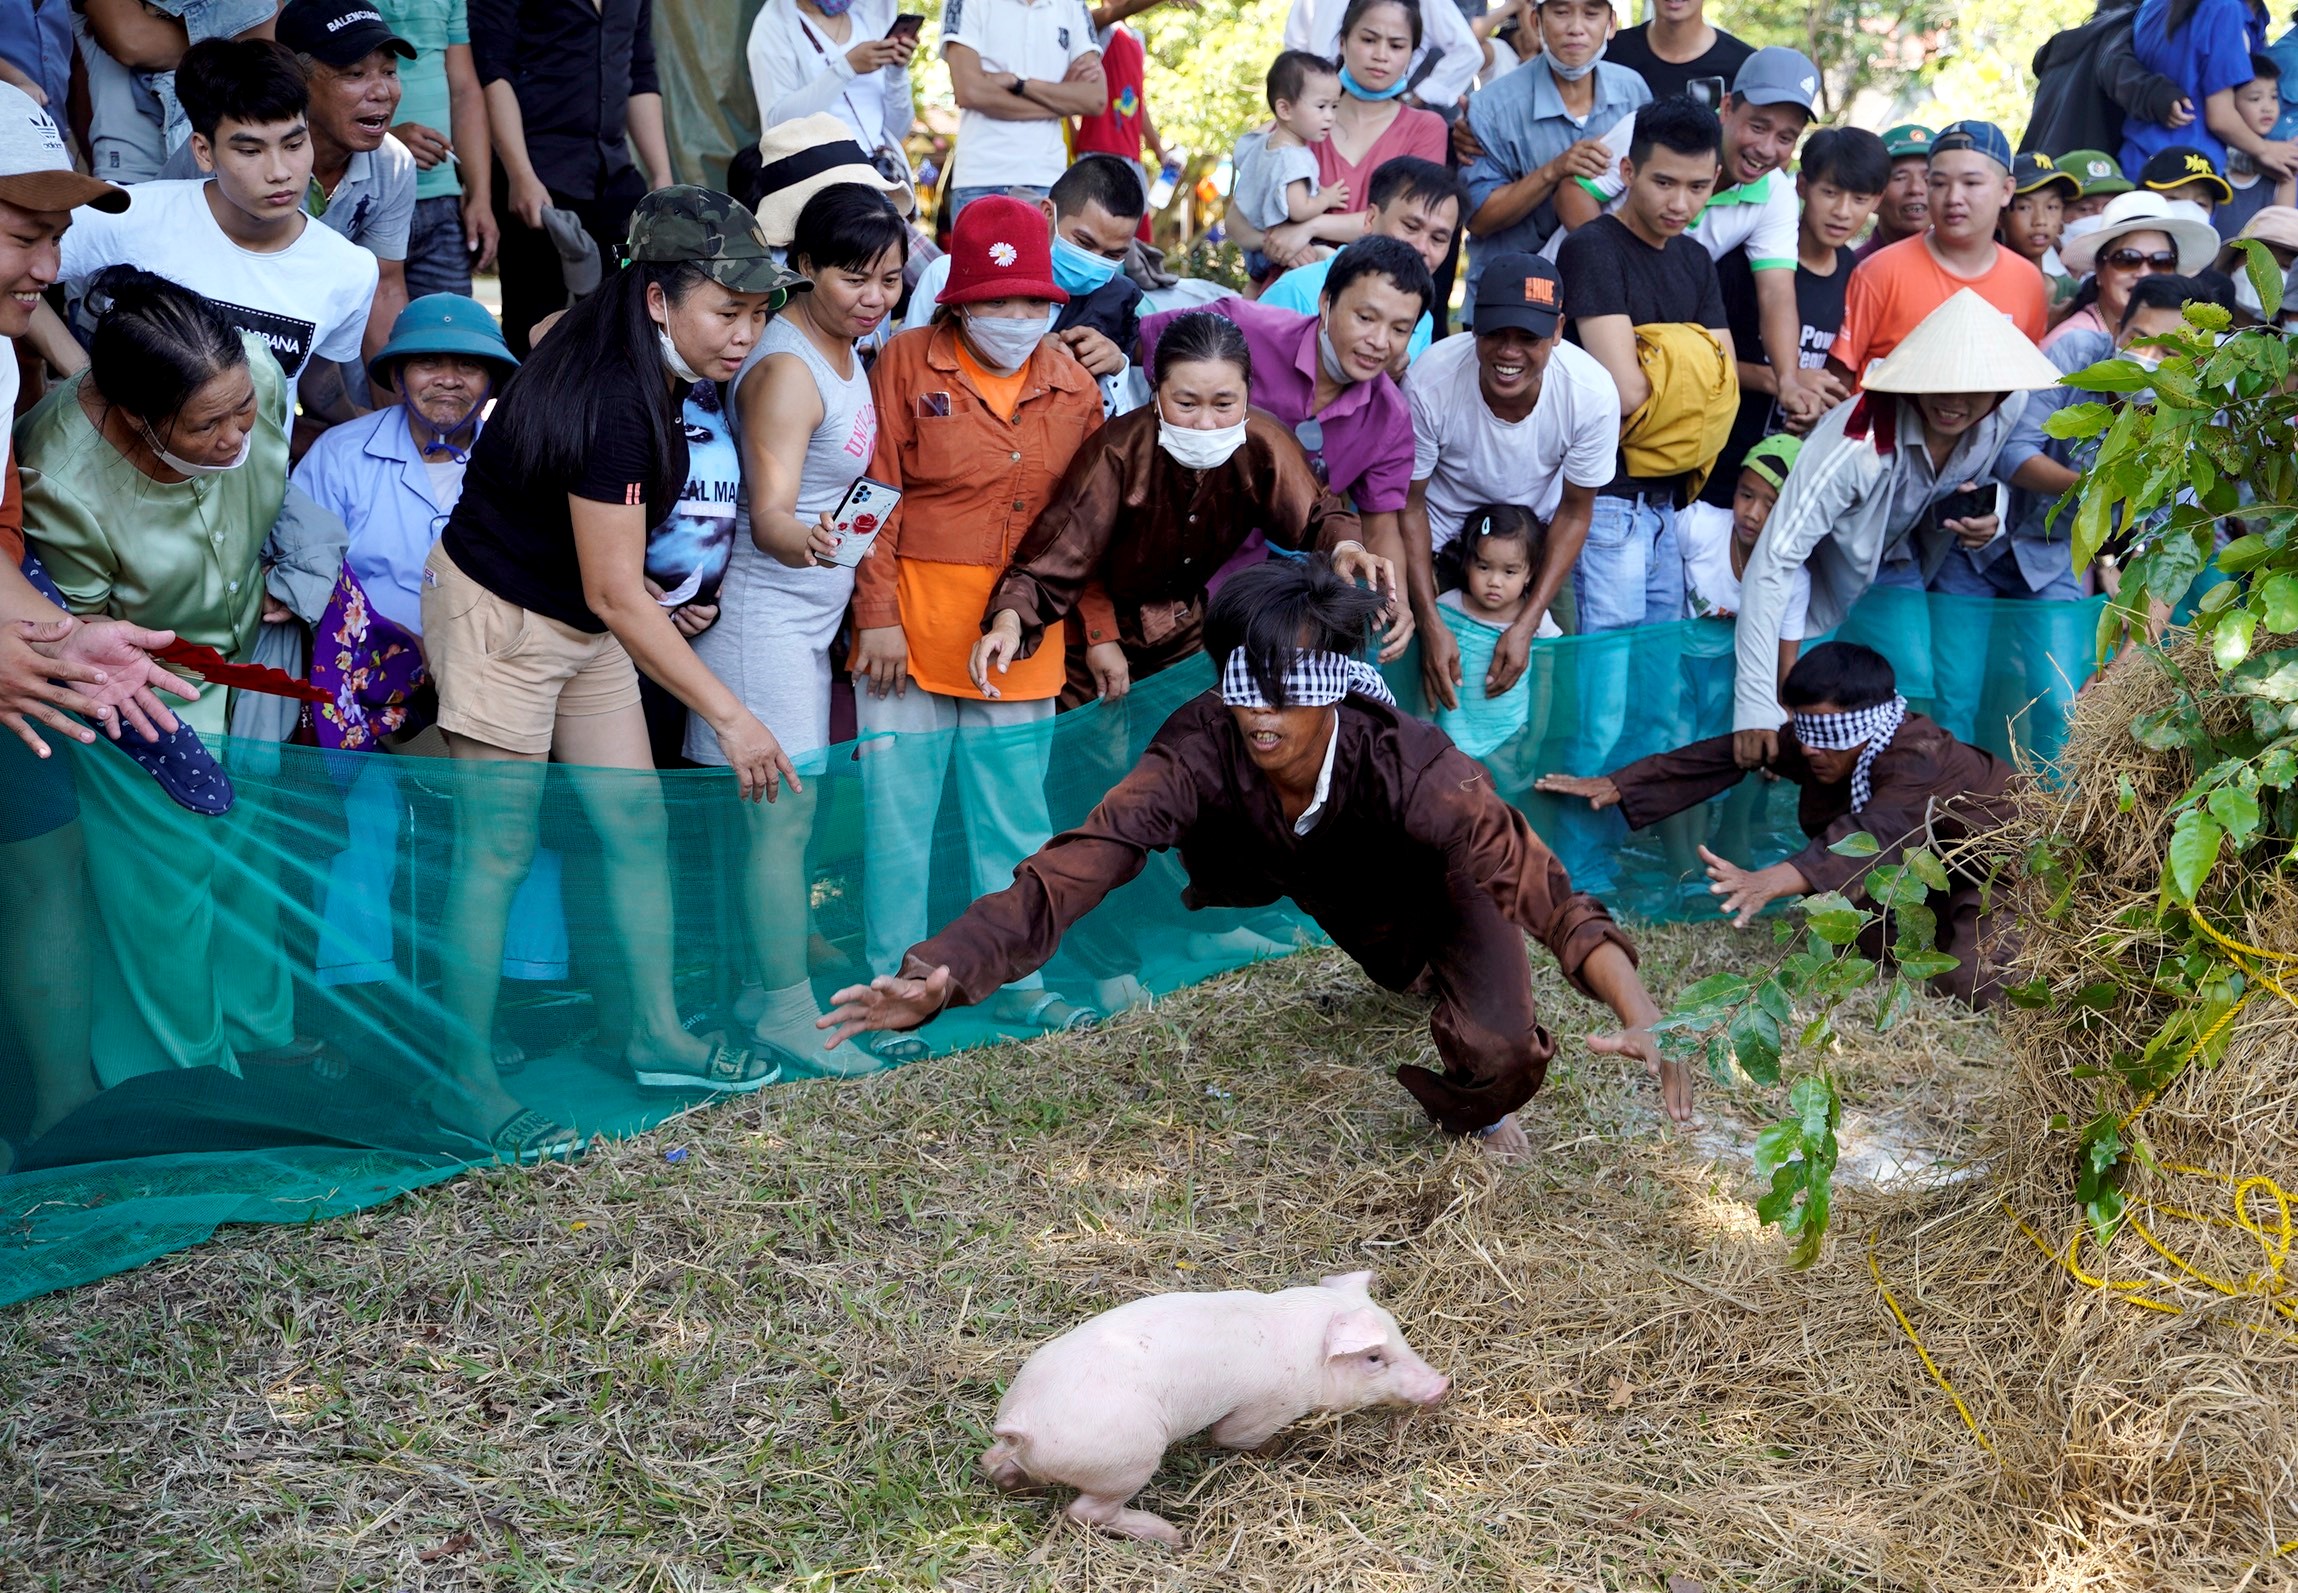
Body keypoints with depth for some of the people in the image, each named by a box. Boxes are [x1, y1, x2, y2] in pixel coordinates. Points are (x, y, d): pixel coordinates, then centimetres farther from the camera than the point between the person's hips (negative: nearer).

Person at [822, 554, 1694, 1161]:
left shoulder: (1408, 766, -41)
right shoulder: (1206, 745, -37)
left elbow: (1540, 886, -47)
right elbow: (1073, 867, -46)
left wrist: (1641, 1016, -65)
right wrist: (934, 977, -62)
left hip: (1425, 889, -5)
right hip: (1289, 888, 6)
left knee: (1498, 1059, -24)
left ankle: (1475, 1116, 14)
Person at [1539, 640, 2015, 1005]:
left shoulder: (1919, 757, -37)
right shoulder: (1828, 739, -14)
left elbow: (1877, 832, -54)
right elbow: (1728, 754, -12)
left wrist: (1775, 880, -70)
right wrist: (1618, 785, -17)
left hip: (2006, 861, -8)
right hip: (1940, 868, 8)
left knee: (1970, 982, -28)